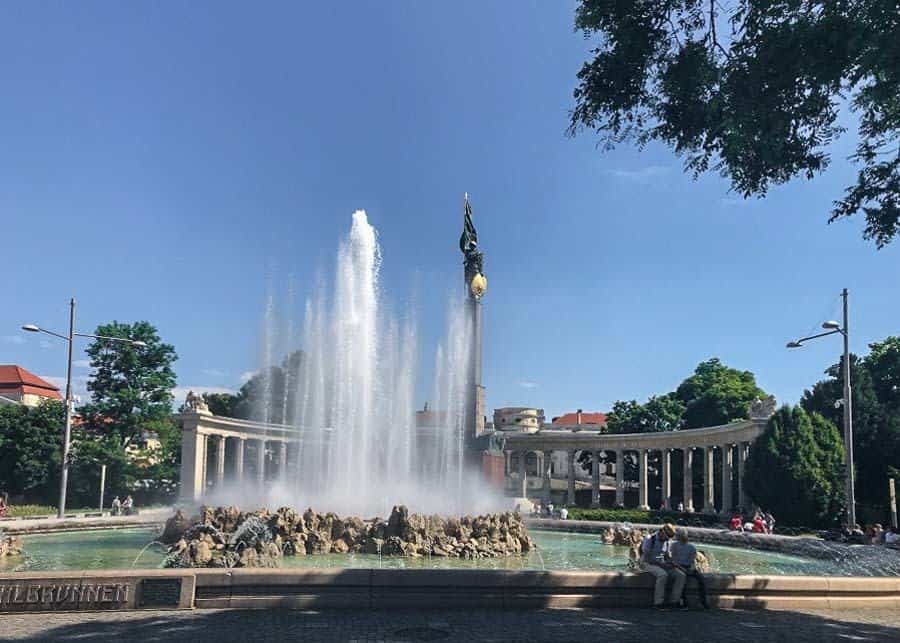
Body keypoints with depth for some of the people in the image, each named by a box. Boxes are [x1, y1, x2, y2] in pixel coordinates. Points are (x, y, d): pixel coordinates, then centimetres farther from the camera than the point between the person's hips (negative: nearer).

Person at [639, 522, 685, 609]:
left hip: (662, 565, 7)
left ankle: (675, 601, -14)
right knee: (663, 575, -37)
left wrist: (670, 562, -6)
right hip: (648, 564, -6)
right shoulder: (649, 539, -14)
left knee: (681, 575, -15)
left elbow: (666, 555, 16)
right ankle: (658, 603, -30)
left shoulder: (668, 541, 7)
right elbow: (647, 558, -18)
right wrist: (662, 563, -23)